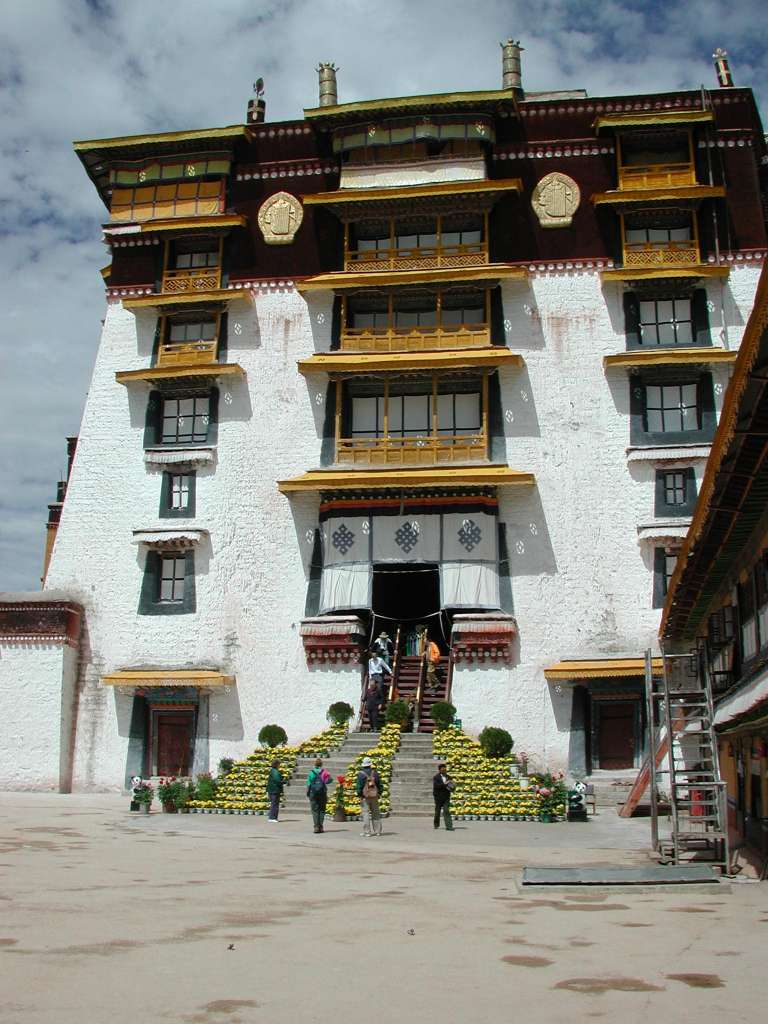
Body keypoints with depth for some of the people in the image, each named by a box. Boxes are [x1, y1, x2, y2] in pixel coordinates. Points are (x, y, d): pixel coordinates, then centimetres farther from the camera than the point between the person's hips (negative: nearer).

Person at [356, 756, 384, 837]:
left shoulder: (361, 774, -9)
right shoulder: (375, 773, 4)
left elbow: (358, 786, -10)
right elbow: (380, 784, 10)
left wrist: (359, 796, -4)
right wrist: (379, 794, 18)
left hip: (365, 797, -4)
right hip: (374, 796, 4)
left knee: (365, 814, -3)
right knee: (376, 813, 13)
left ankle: (367, 832, -7)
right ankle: (377, 831, 16)